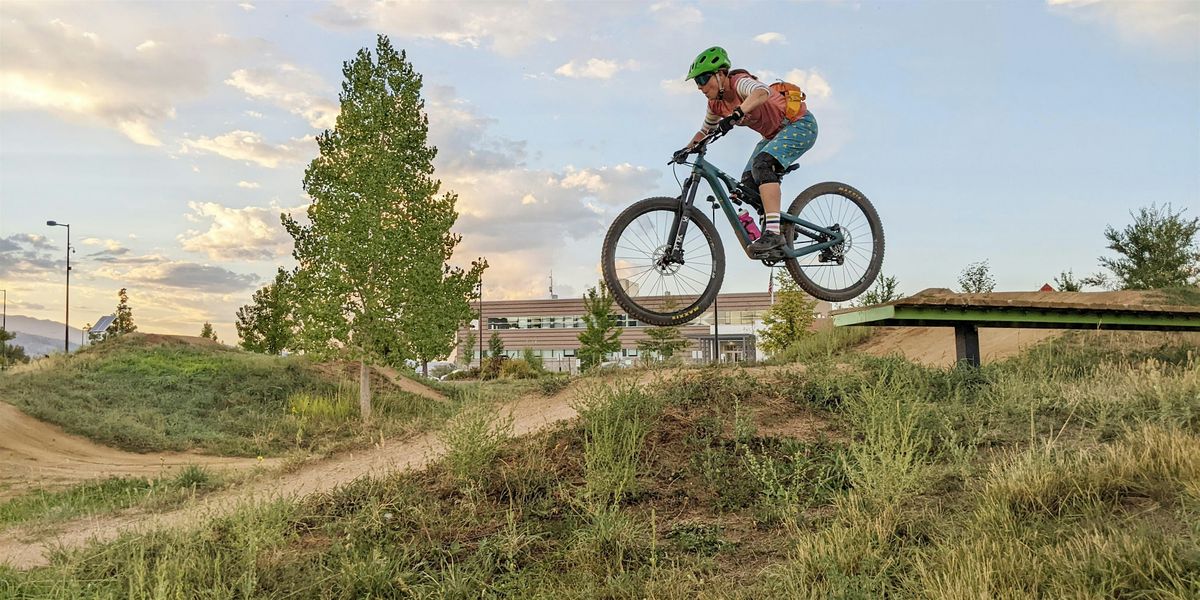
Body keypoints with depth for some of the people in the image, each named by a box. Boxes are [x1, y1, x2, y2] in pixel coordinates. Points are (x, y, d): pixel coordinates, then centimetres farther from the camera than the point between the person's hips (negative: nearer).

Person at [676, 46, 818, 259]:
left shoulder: (739, 82, -25)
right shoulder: (716, 103, 0)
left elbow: (762, 92, -49)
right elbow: (706, 130, 18)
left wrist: (737, 114, -62)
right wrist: (688, 148, 3)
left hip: (800, 124, -9)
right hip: (775, 134, 9)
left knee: (761, 164, -30)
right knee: (748, 182, 0)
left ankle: (773, 233, -37)